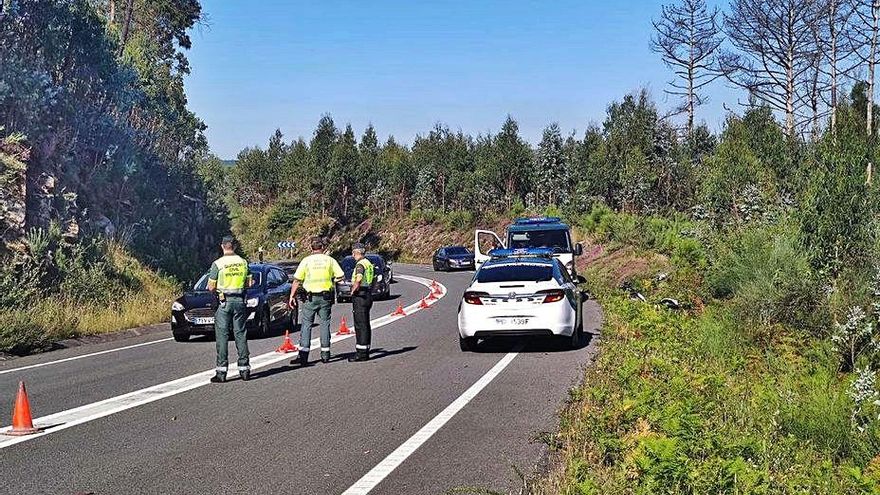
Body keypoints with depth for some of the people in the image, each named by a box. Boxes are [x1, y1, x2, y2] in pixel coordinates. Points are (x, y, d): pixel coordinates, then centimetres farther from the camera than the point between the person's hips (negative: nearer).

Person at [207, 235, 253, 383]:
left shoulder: (217, 264, -7)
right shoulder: (243, 262, 4)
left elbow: (211, 287, -5)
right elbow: (249, 283, 8)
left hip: (224, 302, -3)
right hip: (240, 301, 3)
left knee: (222, 336, 0)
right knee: (241, 335, 9)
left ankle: (221, 372, -2)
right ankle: (244, 369, 11)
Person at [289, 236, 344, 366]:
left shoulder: (306, 261, -2)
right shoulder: (330, 260, 1)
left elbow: (297, 280, -4)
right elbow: (340, 276, 0)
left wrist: (292, 295, 1)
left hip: (310, 298, -1)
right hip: (325, 297, 2)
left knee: (306, 325, 1)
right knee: (324, 324, 10)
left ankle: (303, 355, -6)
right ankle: (325, 354, 12)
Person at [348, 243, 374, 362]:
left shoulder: (360, 264, -15)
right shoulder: (369, 263, 16)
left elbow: (358, 280, -32)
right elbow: (373, 281, 24)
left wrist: (353, 290, -19)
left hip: (360, 296, -10)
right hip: (368, 295, 10)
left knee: (360, 325, -7)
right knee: (365, 325, 14)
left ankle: (361, 353, -6)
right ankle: (365, 351, 19)